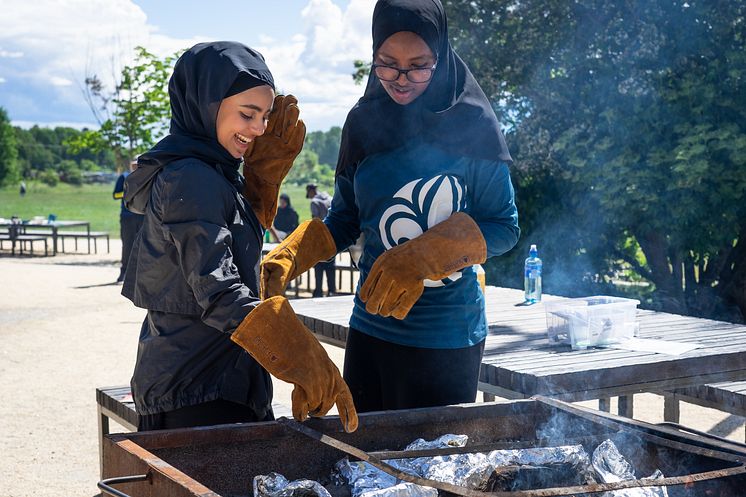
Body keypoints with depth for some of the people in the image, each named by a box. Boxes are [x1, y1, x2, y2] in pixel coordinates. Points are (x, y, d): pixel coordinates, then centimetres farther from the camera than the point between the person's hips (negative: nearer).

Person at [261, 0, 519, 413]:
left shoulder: (472, 124, -8)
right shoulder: (364, 123, 4)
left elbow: (504, 227, -7)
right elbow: (346, 219, 11)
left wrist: (422, 257, -20)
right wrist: (291, 254, -6)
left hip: (447, 339, -4)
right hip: (370, 329, 4)